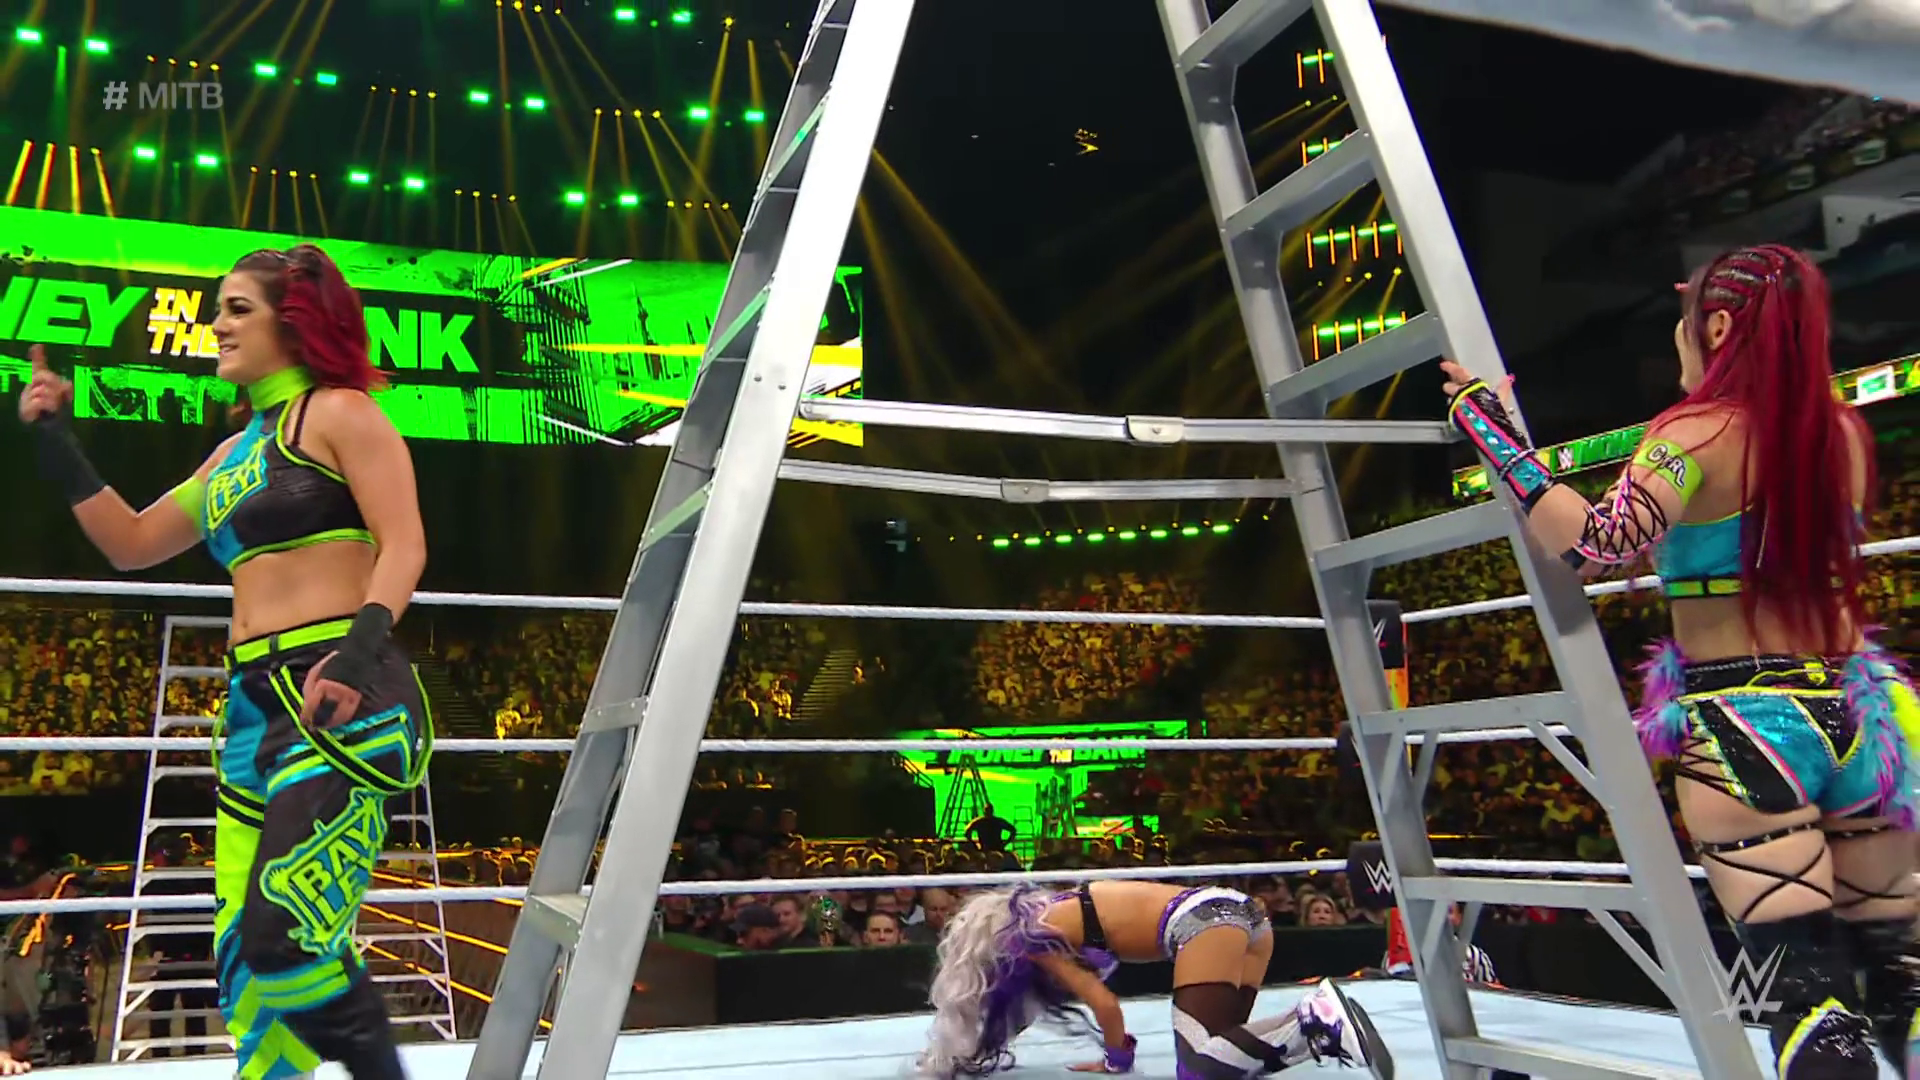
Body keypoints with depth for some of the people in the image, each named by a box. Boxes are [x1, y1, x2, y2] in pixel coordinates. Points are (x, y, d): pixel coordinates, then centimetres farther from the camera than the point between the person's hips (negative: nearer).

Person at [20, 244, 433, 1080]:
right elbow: (132, 544, 27)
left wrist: (359, 652, -26)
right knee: (245, 961, 6)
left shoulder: (338, 414, -1)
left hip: (341, 696, -8)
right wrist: (55, 442, 23)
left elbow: (403, 546, -12)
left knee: (282, 938, -20)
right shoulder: (236, 452, 22)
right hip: (255, 701, 9)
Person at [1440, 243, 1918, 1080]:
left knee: (1806, 985, -3)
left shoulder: (1698, 434, -12)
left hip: (1743, 727, -6)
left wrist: (1491, 430, -21)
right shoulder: (1844, 432, 6)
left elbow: (1594, 546, -27)